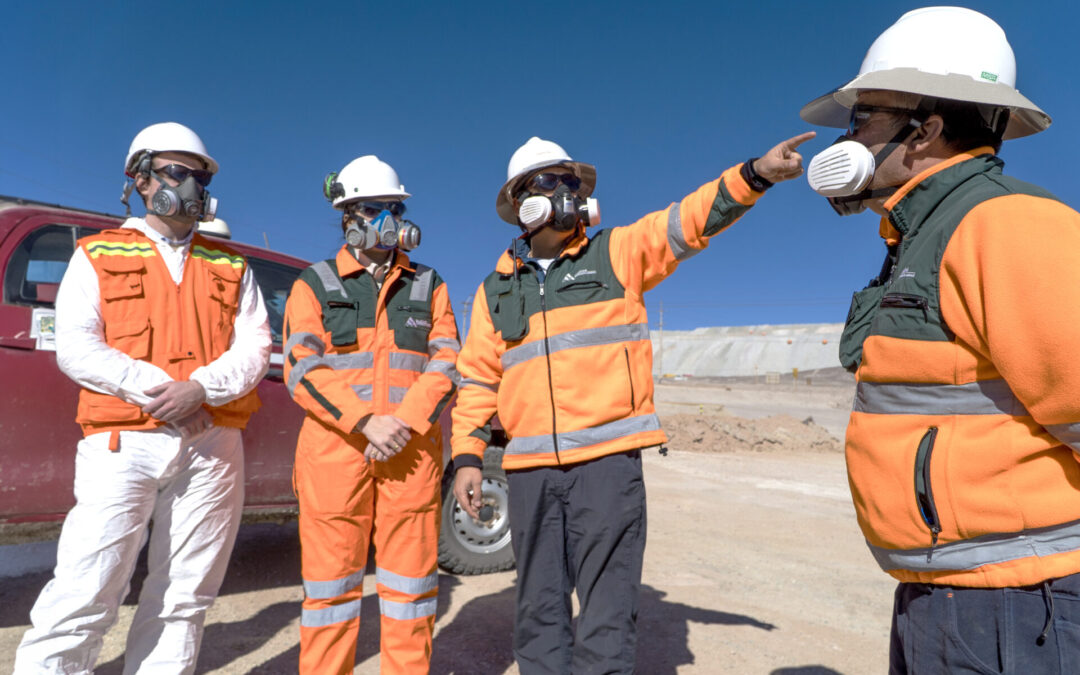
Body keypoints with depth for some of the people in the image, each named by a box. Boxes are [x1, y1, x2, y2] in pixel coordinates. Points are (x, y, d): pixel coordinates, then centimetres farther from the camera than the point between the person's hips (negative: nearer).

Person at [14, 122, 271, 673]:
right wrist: (155, 389, -14)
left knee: (183, 599, 7)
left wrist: (199, 387, -13)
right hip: (123, 442, -2)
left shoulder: (230, 266, 17)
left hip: (213, 443, 2)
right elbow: (74, 347, -1)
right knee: (84, 596, -5)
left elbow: (255, 347, 5)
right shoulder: (99, 255, 12)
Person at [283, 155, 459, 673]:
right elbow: (302, 368, -3)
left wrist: (405, 422, -11)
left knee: (410, 582, 7)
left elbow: (447, 362, 4)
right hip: (335, 449, -1)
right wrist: (365, 422, -15)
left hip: (412, 452, 2)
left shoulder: (428, 286, 14)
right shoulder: (314, 284, 9)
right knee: (331, 582, 5)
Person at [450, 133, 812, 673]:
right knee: (539, 611, 14)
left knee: (608, 604, 2)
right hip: (529, 468, 3)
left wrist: (753, 174, -18)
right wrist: (467, 456, 7)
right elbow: (477, 378, 14)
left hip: (608, 460, -3)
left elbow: (689, 219, -3)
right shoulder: (496, 290, 14)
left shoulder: (616, 253, 7)